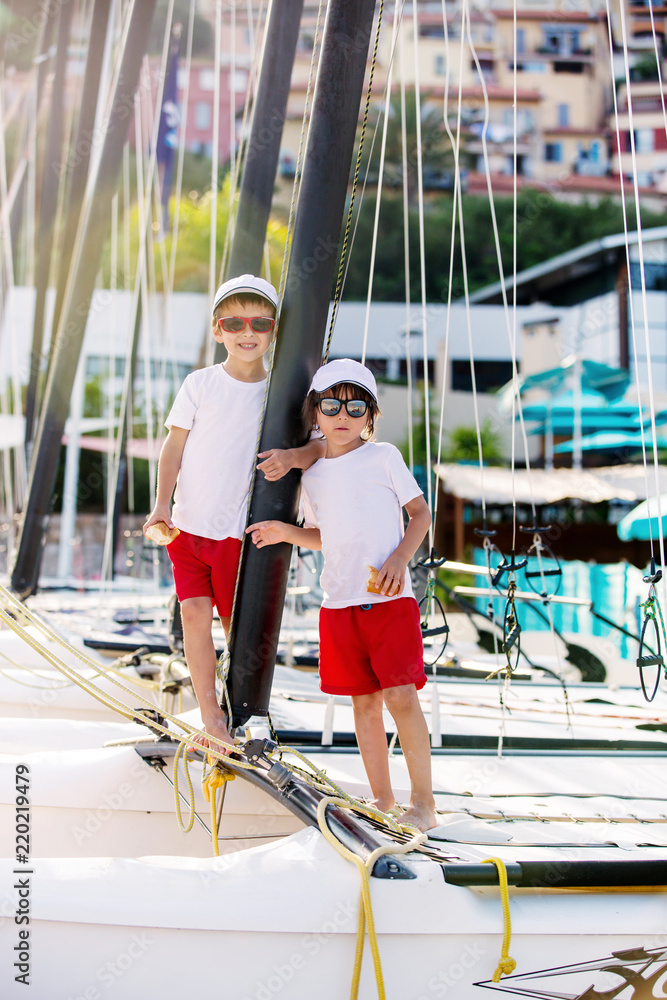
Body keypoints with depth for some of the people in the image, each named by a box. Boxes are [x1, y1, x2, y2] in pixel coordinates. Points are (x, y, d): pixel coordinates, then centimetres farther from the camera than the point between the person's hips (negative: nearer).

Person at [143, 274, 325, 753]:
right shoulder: (200, 384, 1)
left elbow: (326, 444, 0)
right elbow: (174, 445, 4)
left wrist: (293, 457, -20)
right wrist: (163, 503, -5)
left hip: (240, 529, 0)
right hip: (189, 524, 1)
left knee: (239, 624, 4)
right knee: (195, 612, -6)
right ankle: (210, 718, 1)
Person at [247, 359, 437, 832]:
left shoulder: (383, 457, 0)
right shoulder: (313, 476, 12)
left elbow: (421, 513, 2)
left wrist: (399, 558, -12)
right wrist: (287, 532, 5)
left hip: (390, 598, -5)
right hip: (340, 600, 5)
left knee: (400, 694, -12)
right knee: (364, 701, 8)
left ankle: (423, 802, -3)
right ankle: (382, 801, 18)